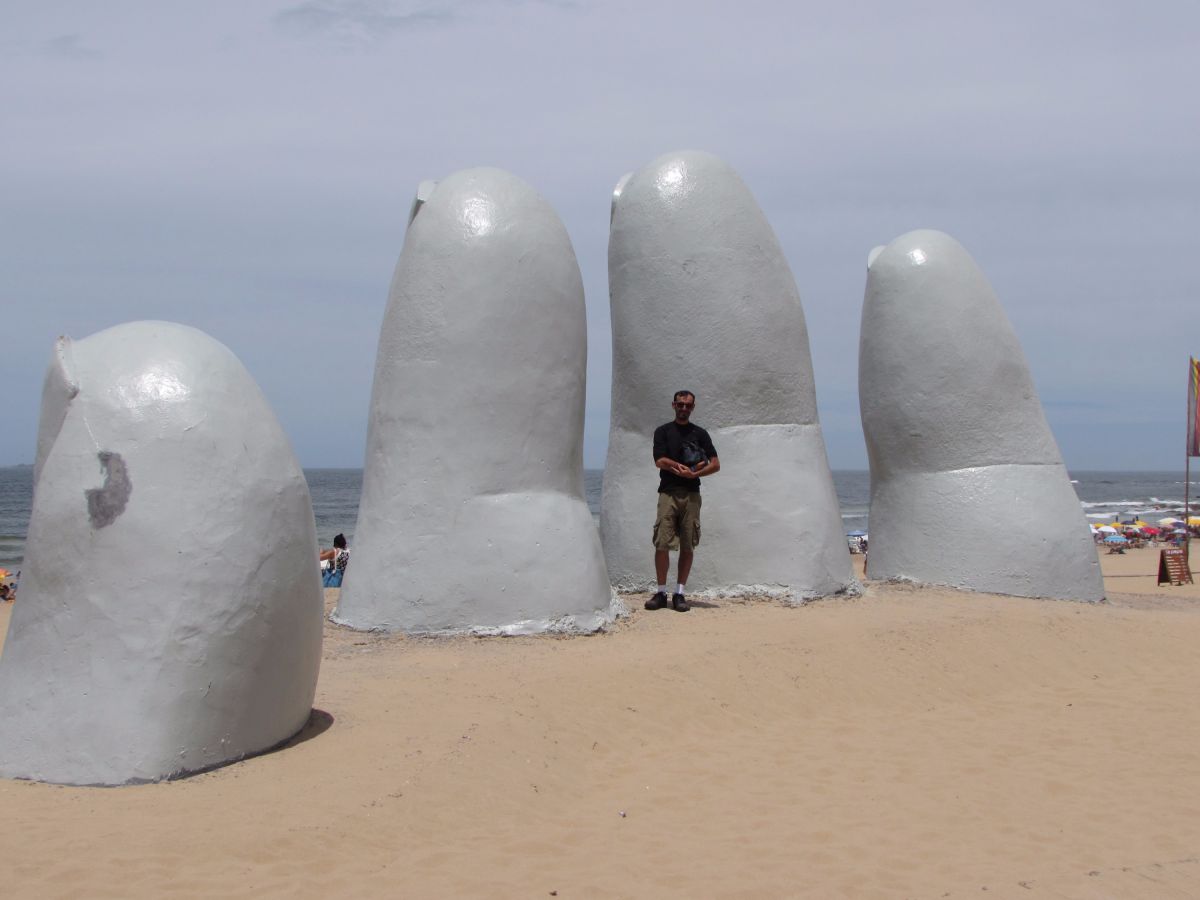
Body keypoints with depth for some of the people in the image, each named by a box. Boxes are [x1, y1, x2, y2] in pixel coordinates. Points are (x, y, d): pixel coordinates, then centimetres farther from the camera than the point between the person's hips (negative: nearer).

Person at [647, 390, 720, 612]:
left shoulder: (700, 433, 13)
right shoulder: (663, 432, 9)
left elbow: (715, 464, 6)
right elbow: (660, 461, -3)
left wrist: (693, 474, -7)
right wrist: (687, 467, -7)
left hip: (691, 494, 1)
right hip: (668, 493, -1)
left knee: (688, 546, -1)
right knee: (662, 544, -8)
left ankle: (680, 593, 5)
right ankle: (661, 592, 0)